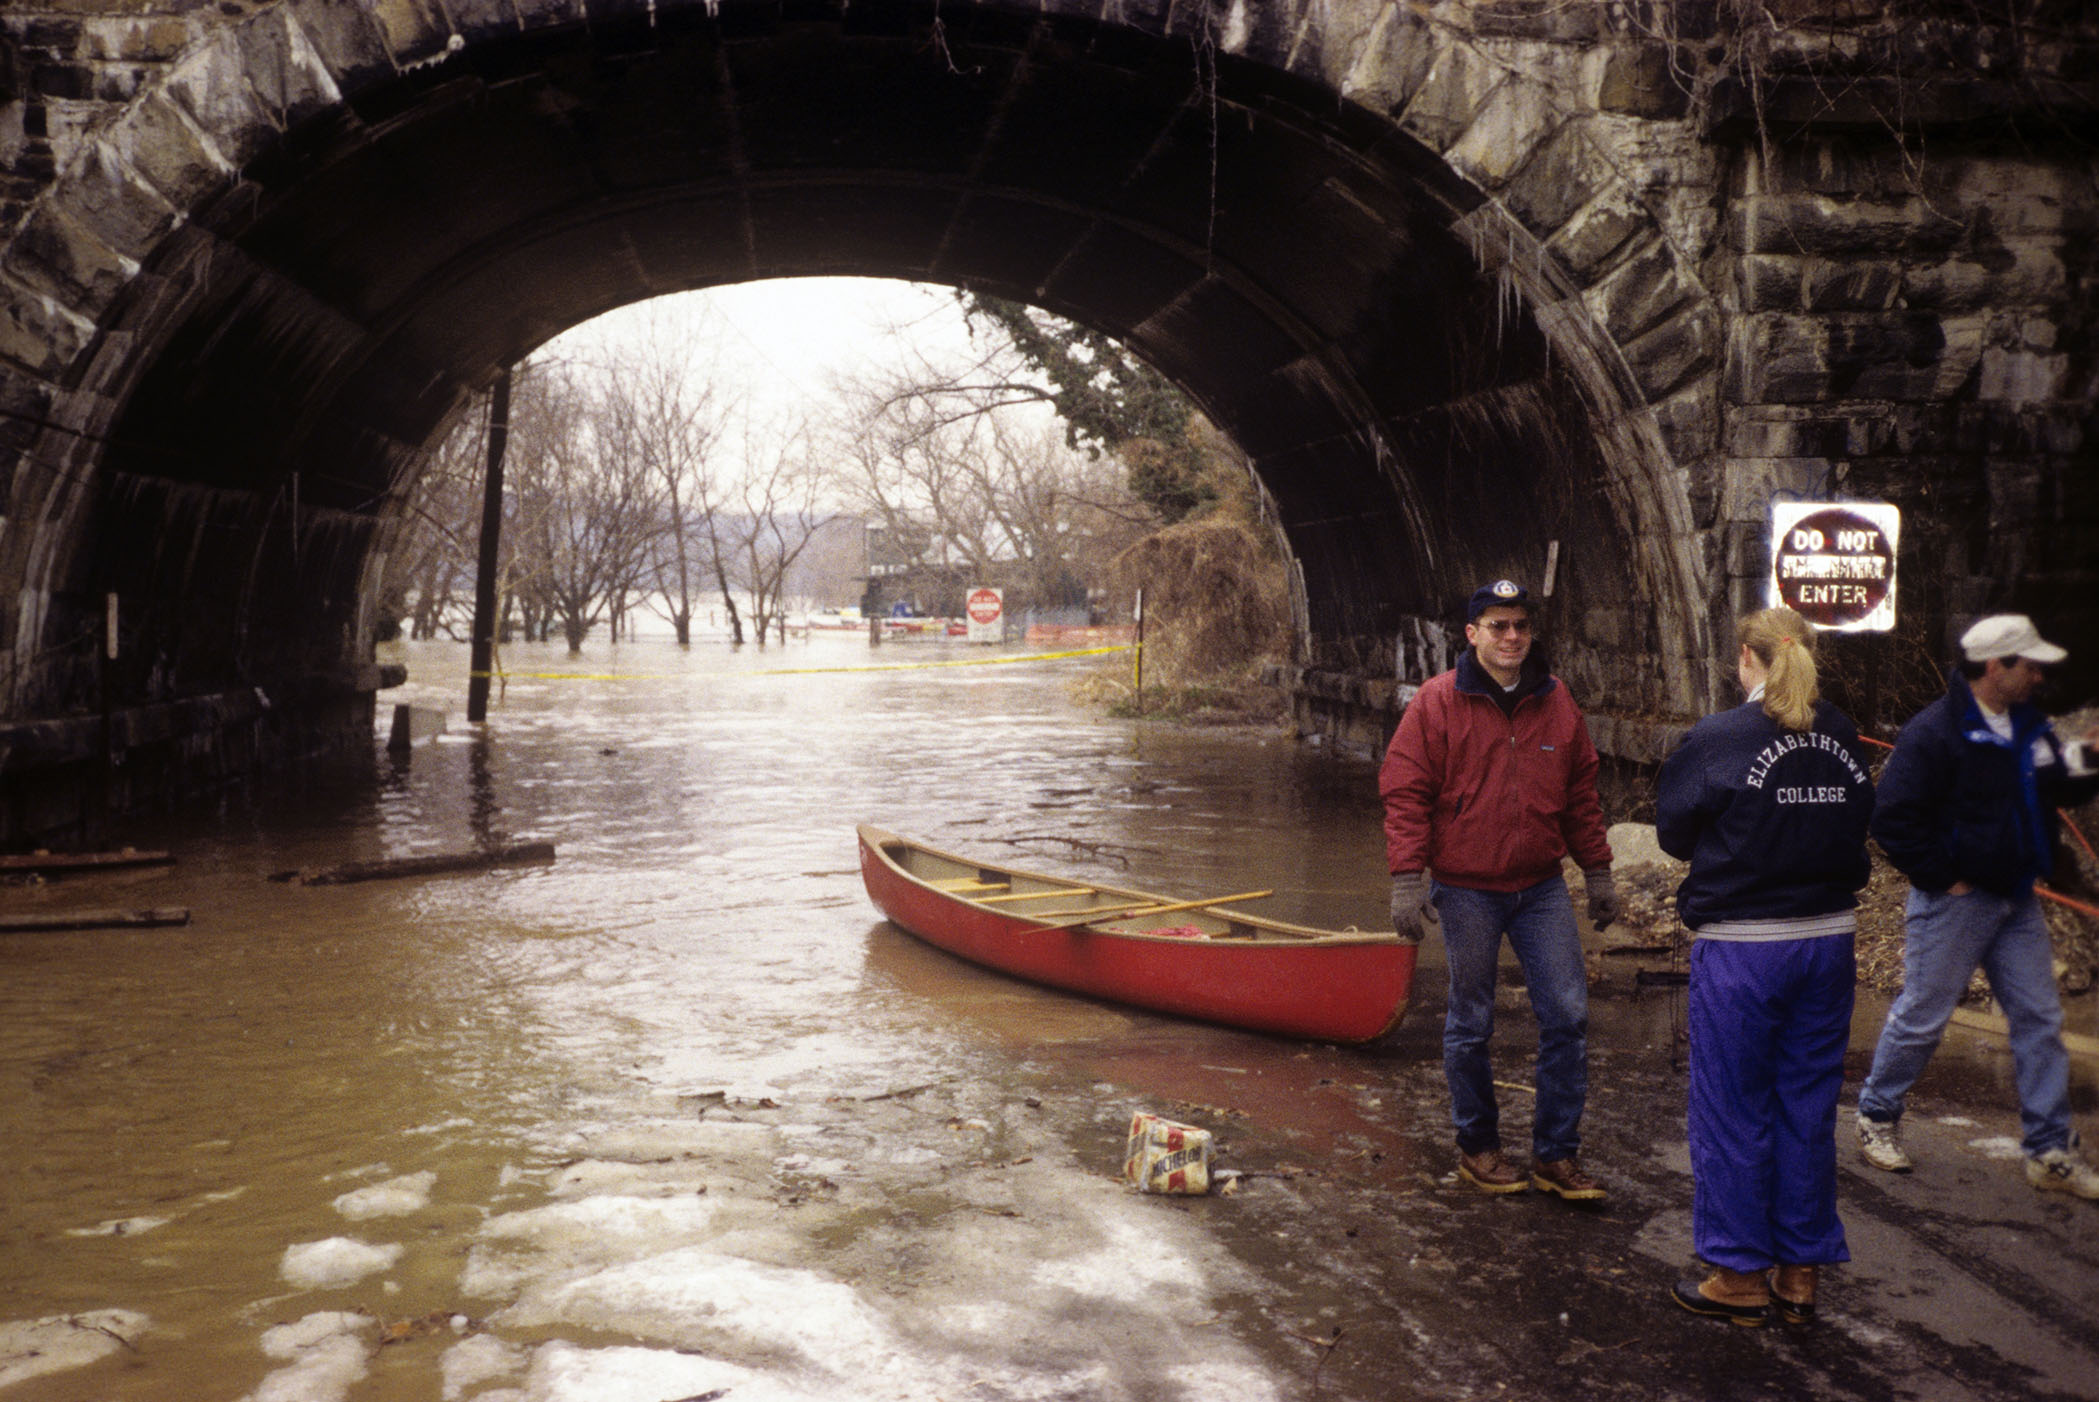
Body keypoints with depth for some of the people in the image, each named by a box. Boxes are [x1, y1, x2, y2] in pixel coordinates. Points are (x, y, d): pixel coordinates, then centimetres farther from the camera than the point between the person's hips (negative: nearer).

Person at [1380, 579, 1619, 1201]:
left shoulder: (1556, 701, 6)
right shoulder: (1437, 702, -6)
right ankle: (1477, 1148, 23)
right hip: (1466, 888, -3)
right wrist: (1407, 880, -13)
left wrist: (1598, 872, 14)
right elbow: (1405, 794, -7)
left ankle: (1556, 1155, 12)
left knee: (1567, 1015, 0)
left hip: (1542, 887, 4)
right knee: (1471, 1024, 7)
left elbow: (1581, 794, 14)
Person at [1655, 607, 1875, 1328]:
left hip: (1741, 948, -5)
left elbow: (1674, 831, -2)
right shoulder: (1843, 738, 3)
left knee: (1733, 1112, 6)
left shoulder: (1717, 739, -12)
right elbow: (1860, 829, 10)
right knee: (1807, 1107, 13)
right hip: (1829, 941, 5)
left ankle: (1742, 1275, 14)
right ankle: (1800, 1274, 21)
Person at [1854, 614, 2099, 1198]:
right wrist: (1944, 879, -16)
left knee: (2039, 1019, 7)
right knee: (1922, 1017, 3)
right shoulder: (1933, 733, -17)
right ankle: (1877, 1116, 22)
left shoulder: (2028, 725, 9)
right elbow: (1894, 821, -19)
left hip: (2016, 902, 8)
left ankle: (2050, 1151, 15)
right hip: (1954, 902, -8)